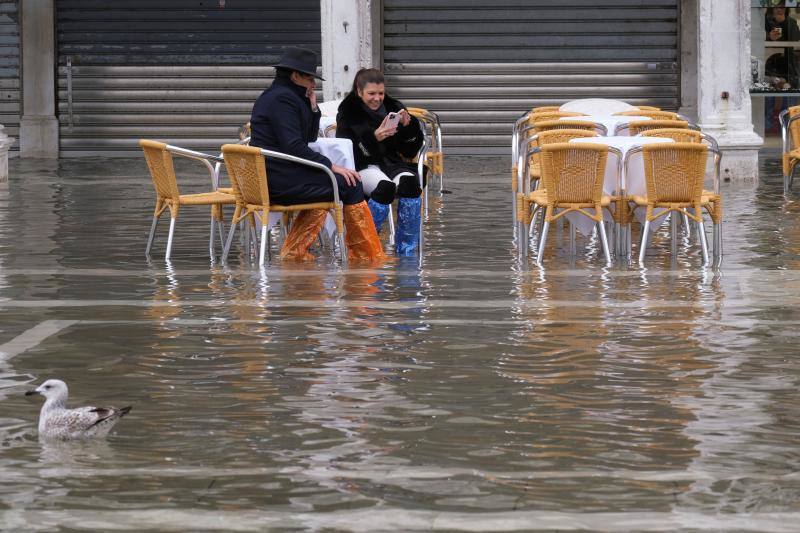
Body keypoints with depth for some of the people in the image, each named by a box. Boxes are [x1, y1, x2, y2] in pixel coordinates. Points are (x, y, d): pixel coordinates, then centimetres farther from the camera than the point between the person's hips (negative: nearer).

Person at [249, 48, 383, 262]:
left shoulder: (275, 96, 20)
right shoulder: (282, 98, -12)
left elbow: (309, 139, 21)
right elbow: (294, 147, -21)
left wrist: (313, 108, 8)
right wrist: (331, 166, -18)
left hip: (269, 179, 11)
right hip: (279, 181, -11)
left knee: (323, 185, 32)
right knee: (350, 185, -10)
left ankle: (293, 253, 25)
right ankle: (370, 256, -3)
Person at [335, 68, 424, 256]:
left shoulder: (393, 107, 13)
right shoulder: (348, 112, 5)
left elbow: (412, 147, 12)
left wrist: (409, 126, -8)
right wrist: (374, 137, -19)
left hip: (391, 162, 3)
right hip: (363, 166, -3)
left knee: (410, 182, -32)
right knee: (386, 186, -37)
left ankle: (406, 250, -24)